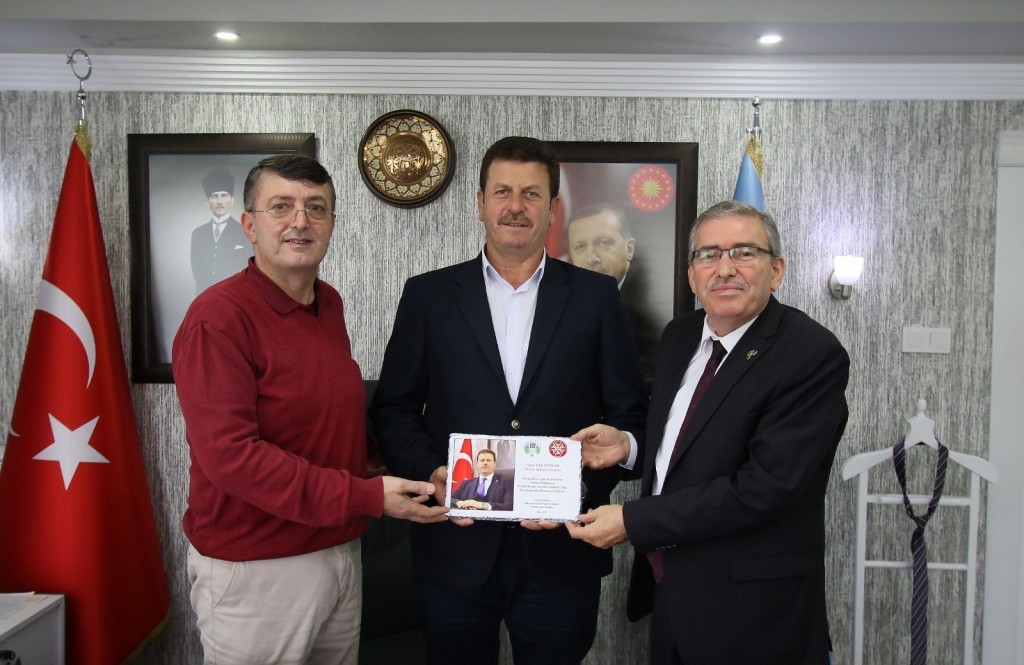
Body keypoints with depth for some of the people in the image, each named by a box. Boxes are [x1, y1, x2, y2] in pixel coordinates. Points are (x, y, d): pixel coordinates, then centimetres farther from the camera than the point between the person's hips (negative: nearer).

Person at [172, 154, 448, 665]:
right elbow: (227, 453, -24)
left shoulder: (330, 304, 7)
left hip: (341, 554, 7)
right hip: (256, 569, -7)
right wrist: (366, 497, -25)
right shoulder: (218, 316, -17)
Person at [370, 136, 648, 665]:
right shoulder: (428, 295, 4)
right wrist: (429, 472, -12)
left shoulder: (596, 296, 3)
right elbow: (393, 409, 5)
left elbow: (629, 413, 3)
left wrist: (585, 485, -12)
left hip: (560, 552, 0)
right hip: (454, 549, 0)